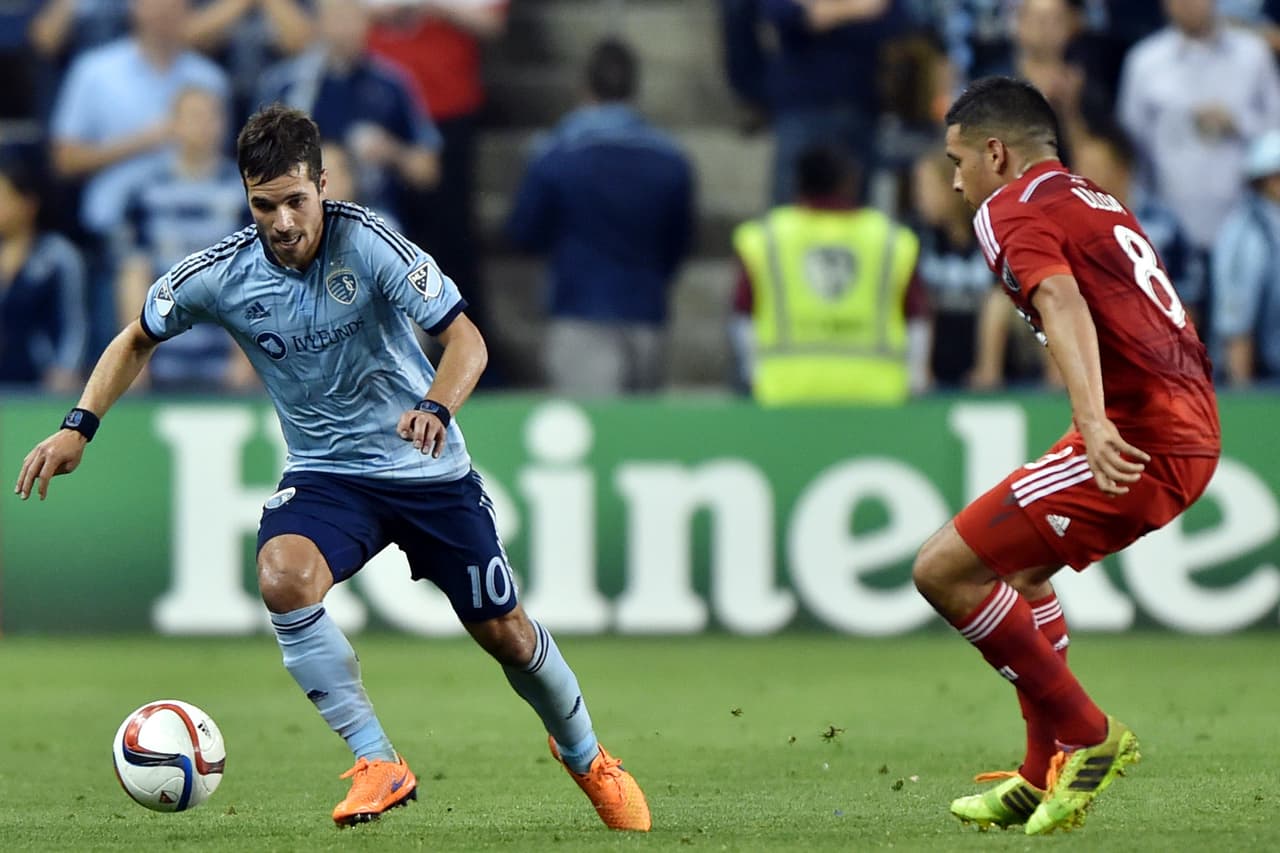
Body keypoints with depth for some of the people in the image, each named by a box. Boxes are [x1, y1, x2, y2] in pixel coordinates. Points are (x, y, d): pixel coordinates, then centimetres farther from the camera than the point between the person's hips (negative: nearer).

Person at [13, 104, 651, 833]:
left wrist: (436, 408, -43)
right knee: (282, 577, -31)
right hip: (326, 473, 1)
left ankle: (586, 757, 39)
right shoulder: (220, 275, -13)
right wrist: (80, 426, -7)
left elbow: (465, 339, -23)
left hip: (429, 469, -1)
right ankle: (379, 765, -20)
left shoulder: (366, 243, -21)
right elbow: (138, 340, 6)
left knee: (505, 633, 6)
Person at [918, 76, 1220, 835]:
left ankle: (1088, 735, -2)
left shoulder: (1014, 209, -6)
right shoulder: (1096, 201, 22)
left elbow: (1063, 302, -24)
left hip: (1138, 442, -10)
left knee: (944, 570, -8)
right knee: (1023, 565, 28)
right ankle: (1046, 777, 28)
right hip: (1195, 431, 10)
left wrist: (1095, 422, -38)